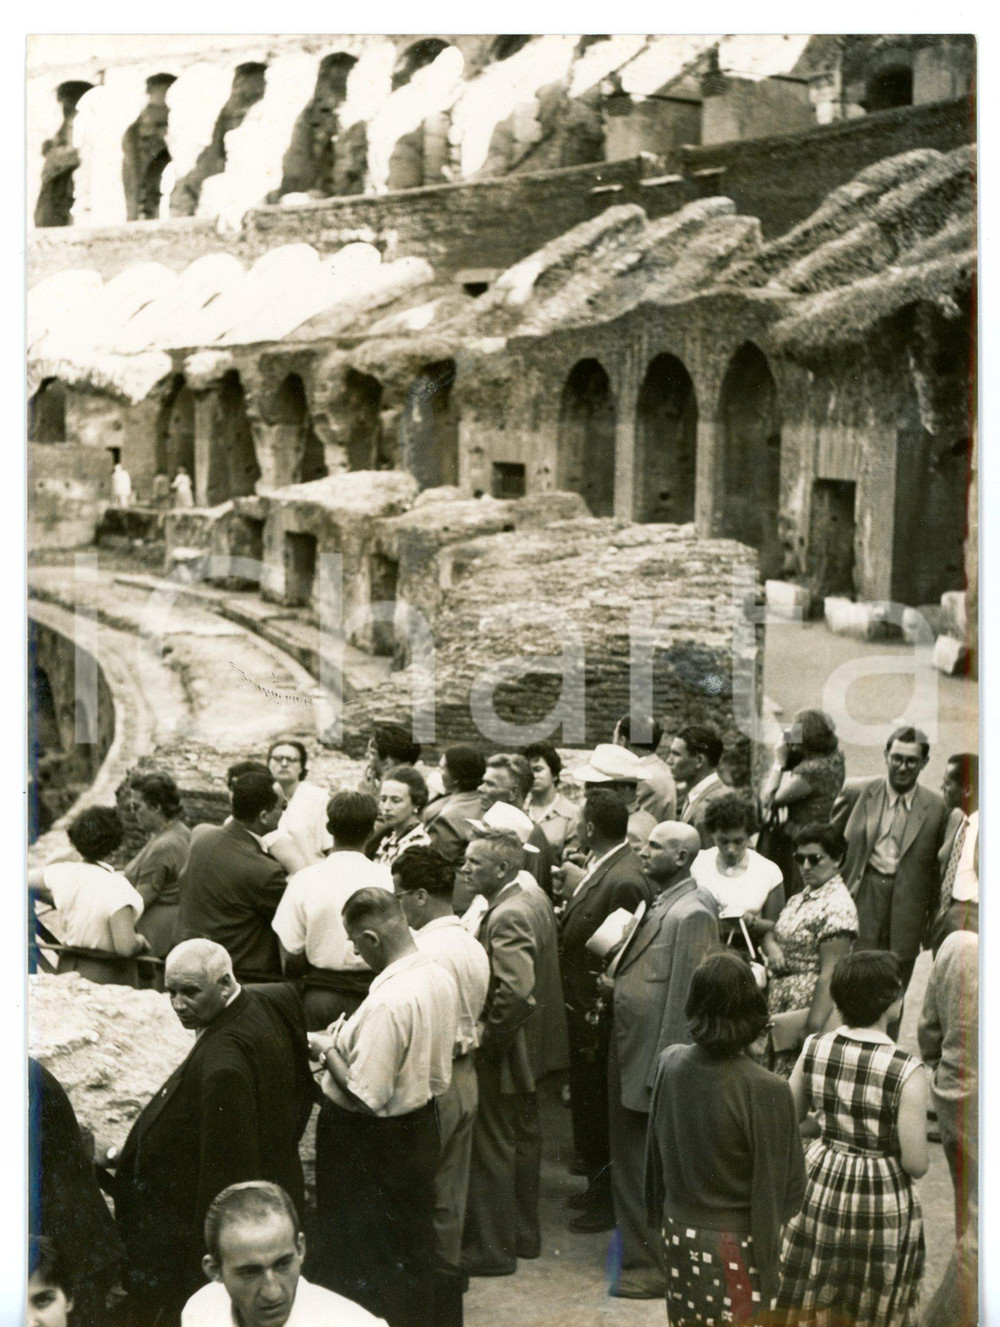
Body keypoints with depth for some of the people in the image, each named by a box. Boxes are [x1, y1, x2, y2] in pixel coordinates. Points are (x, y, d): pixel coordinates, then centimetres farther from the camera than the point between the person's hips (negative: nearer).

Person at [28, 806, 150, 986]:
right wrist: (140, 940, -3)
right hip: (109, 977, -6)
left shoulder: (63, 873, -5)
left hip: (68, 970, 6)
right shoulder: (116, 886, -22)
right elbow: (125, 947, -25)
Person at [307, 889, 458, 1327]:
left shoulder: (387, 1003, -31)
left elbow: (365, 1098, -28)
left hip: (373, 1142, -9)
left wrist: (328, 1050, -14)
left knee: (357, 1264, 11)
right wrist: (352, 1039, 7)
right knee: (413, 1249, 23)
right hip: (421, 1124, 9)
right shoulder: (440, 976, -4)